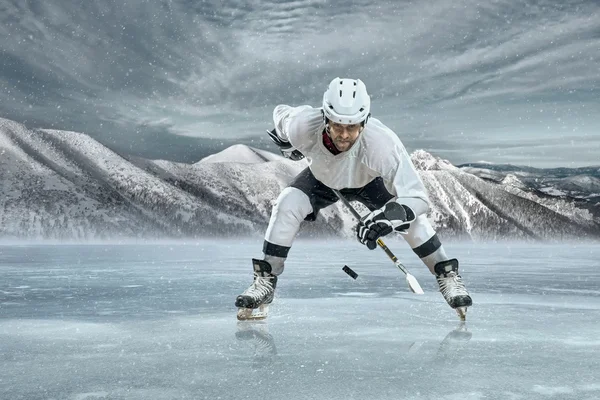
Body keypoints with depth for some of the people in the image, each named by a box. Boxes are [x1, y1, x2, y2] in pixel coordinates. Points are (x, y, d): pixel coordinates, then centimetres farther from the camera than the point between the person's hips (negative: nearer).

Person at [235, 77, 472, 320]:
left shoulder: (382, 142, -44)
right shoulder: (303, 125, -39)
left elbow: (417, 197, -43)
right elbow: (281, 113, -12)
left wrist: (387, 218, -58)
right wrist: (288, 145, 2)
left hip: (369, 181, -1)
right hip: (321, 178, 1)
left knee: (411, 214, -21)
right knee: (287, 205, -23)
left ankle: (447, 276, 0)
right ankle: (264, 282, -9)